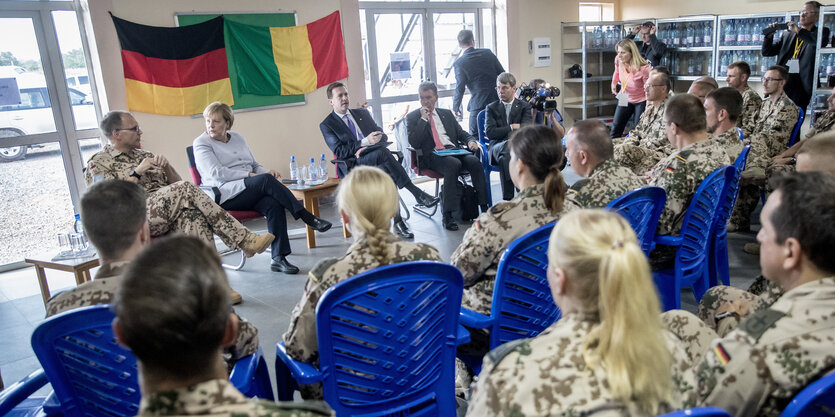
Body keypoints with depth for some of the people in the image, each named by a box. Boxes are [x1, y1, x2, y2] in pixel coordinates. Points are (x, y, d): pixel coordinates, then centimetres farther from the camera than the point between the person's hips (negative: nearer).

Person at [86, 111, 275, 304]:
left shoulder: (144, 156, 27)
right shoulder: (98, 163, 10)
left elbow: (175, 183, 24)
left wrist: (166, 166, 4)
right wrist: (138, 172, -8)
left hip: (169, 215, 5)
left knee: (193, 215, -33)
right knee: (185, 188, -30)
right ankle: (243, 240, -33)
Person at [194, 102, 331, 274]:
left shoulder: (237, 137, 23)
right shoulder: (201, 143, 6)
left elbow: (255, 165, 27)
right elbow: (215, 172, -9)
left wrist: (266, 172, 2)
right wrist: (249, 175, -15)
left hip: (250, 194, 5)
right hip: (225, 195, -5)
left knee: (273, 204, -30)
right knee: (265, 180, -31)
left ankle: (278, 258, -34)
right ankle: (307, 217, -26)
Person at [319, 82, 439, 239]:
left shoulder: (362, 113, 24)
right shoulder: (327, 125, 9)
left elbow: (382, 135, 16)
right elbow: (338, 151, -5)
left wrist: (366, 148, -5)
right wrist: (365, 142, -16)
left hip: (376, 161, 4)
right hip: (353, 166, -4)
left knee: (385, 172, -36)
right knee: (382, 153, -36)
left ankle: (397, 220, -40)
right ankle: (416, 193, -37)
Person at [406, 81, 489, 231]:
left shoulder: (447, 113, 24)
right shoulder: (412, 117, 11)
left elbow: (461, 133, 21)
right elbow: (414, 143, -3)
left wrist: (471, 141, -1)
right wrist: (423, 118, -5)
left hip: (455, 151, 4)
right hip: (432, 155, -4)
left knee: (474, 161, -27)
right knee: (453, 164, -35)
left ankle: (484, 207, -23)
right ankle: (447, 215, -35)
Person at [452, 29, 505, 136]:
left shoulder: (459, 63, -7)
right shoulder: (487, 52, 5)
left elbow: (460, 88, -7)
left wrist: (455, 108, 7)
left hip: (478, 104, -4)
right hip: (498, 99, 4)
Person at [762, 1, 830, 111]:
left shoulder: (821, 32, 9)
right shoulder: (788, 34, 21)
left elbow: (822, 42, -16)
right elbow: (767, 52, 18)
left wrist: (799, 31, -21)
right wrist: (769, 35, 0)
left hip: (801, 83, -4)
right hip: (781, 80, 4)